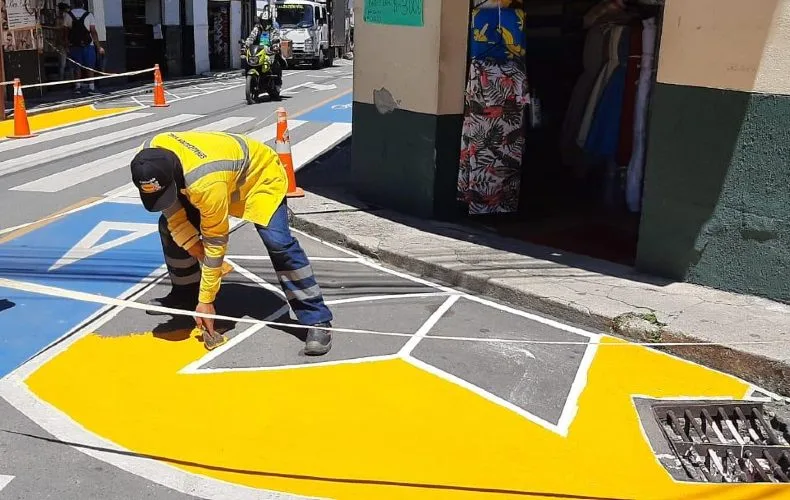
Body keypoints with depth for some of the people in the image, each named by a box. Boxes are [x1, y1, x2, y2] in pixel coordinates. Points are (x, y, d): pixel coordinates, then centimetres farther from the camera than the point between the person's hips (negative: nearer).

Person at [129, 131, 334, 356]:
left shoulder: (206, 184, -43)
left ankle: (317, 320, -19)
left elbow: (215, 242, -32)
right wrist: (192, 244, -18)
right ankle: (185, 293, 21)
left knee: (279, 244, -26)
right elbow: (174, 212, -7)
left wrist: (206, 300, -24)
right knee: (170, 227, -1)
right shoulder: (149, 159, -24)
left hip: (260, 176, -7)